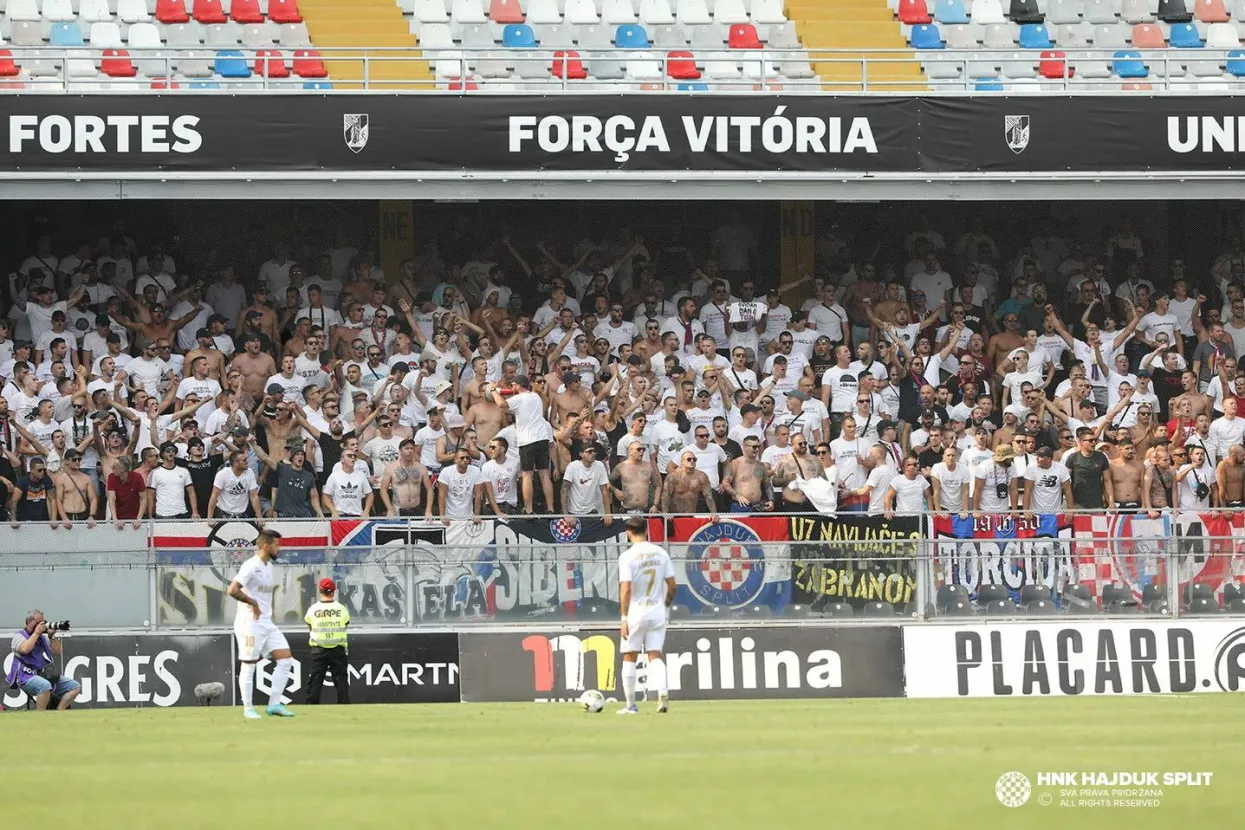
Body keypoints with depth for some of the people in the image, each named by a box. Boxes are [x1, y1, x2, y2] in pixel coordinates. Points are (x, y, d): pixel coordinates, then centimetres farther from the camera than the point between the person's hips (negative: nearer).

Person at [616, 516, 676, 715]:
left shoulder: (628, 556, -11)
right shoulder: (661, 553, 3)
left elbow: (626, 589, -16)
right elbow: (672, 585, 4)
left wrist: (624, 618, -14)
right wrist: (666, 605, 20)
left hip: (636, 609, -4)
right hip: (657, 609, 4)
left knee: (629, 658, 8)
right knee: (655, 655, 7)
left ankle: (631, 705, 11)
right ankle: (663, 693, -17)